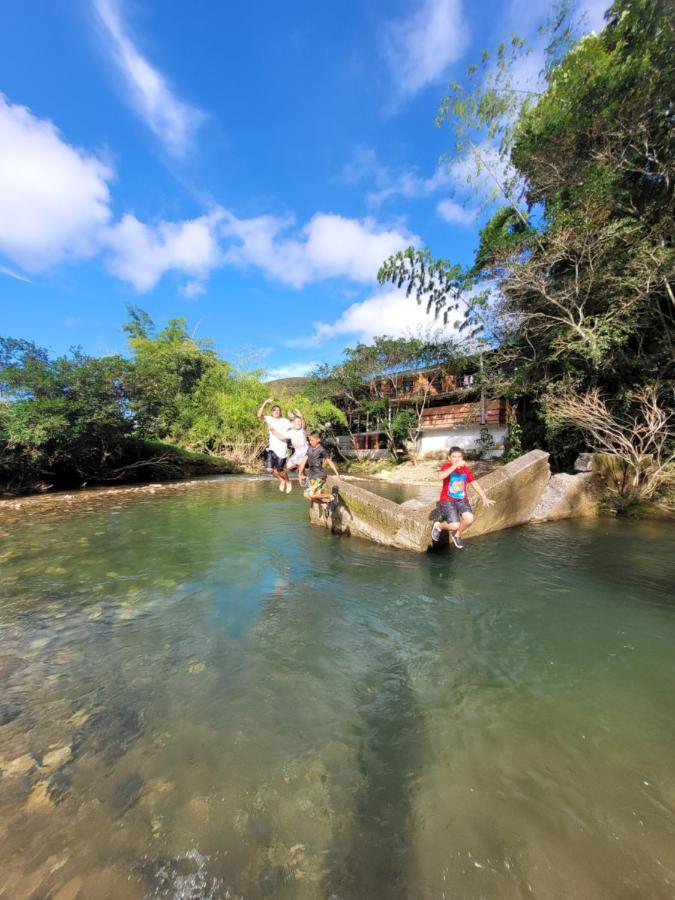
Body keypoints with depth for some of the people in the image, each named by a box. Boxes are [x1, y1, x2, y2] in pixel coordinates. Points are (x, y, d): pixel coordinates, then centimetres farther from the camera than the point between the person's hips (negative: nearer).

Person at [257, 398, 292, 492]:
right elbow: (259, 415, -17)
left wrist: (273, 431, -16)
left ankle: (288, 481, 34)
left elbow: (285, 438, -11)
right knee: (269, 469, -6)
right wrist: (265, 403, -24)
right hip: (271, 448, 4)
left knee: (279, 470, 2)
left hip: (281, 449, -3)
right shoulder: (269, 419, 2)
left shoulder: (285, 422, -7)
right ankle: (281, 480, 22)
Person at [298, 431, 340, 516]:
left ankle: (332, 496, 5)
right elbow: (304, 461, 7)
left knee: (312, 495, -14)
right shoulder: (309, 448, 6)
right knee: (307, 495, 5)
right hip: (311, 475, 8)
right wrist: (300, 474, 7)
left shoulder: (321, 450, -14)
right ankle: (324, 504, 20)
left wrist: (337, 474, -9)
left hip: (319, 476, -8)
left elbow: (330, 462, -10)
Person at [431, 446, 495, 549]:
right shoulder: (446, 466, -8)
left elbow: (475, 484, 4)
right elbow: (440, 476, -30)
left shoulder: (466, 470, 5)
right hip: (447, 500, -4)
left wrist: (485, 498, -7)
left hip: (462, 500, 4)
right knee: (455, 525, -20)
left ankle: (457, 535, 10)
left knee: (469, 518, -23)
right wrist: (455, 466, -35)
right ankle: (438, 526, 16)